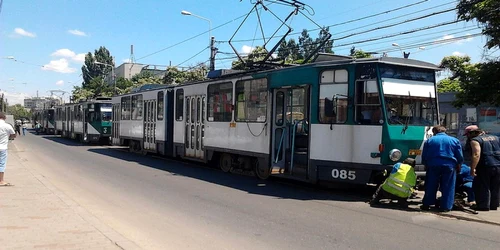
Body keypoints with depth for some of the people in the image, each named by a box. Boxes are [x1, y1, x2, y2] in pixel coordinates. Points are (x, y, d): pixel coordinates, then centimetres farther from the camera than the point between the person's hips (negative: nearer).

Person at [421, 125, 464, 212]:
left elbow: (424, 156, 8)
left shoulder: (429, 141, 7)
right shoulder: (454, 140, 8)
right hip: (449, 166, 0)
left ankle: (426, 204, 10)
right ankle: (446, 207, 4)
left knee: (431, 186, 7)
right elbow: (460, 156, 7)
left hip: (433, 166, 1)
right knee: (448, 188, 5)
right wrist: (458, 166, 17)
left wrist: (426, 165, 19)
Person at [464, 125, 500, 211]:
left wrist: (472, 168, -20)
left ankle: (483, 206, 5)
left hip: (485, 166, -7)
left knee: (482, 187, 4)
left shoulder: (475, 140, -6)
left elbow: (476, 155, -19)